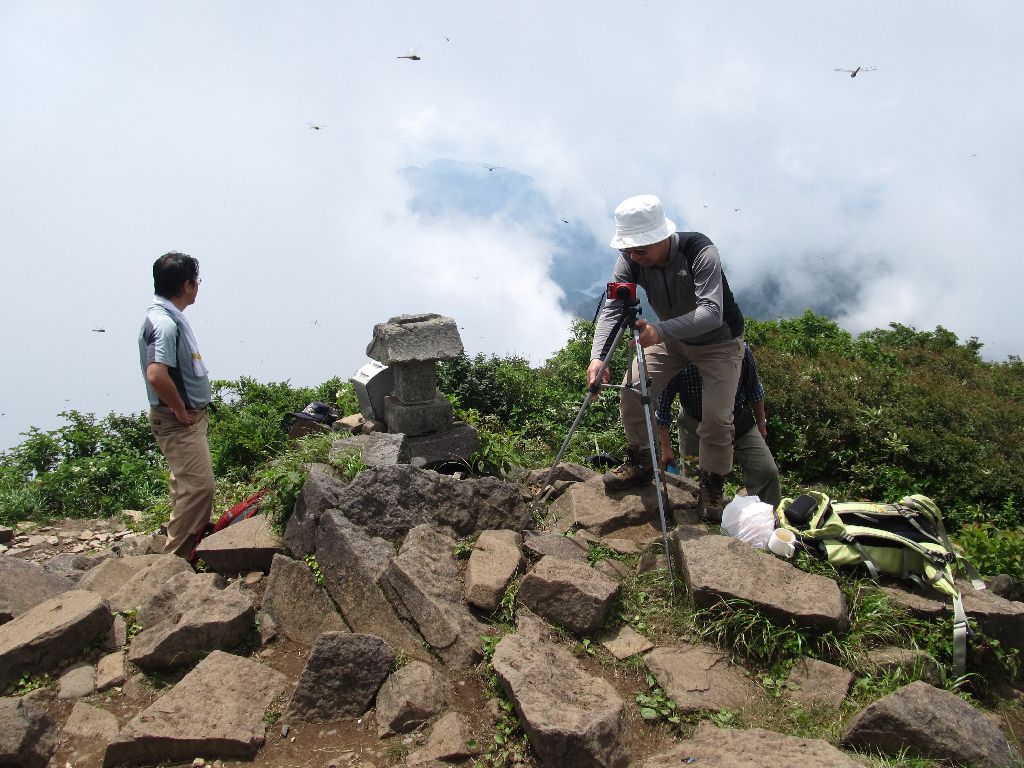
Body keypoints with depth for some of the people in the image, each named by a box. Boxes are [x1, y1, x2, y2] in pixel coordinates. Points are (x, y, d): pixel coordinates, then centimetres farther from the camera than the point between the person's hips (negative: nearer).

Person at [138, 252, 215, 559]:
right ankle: (178, 557, -1)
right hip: (179, 421, -11)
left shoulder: (168, 316, 9)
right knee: (198, 485, -9)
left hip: (190, 416, 11)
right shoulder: (165, 323, -24)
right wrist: (181, 410, -23)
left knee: (187, 483, 21)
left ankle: (186, 545, 36)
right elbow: (156, 375, -36)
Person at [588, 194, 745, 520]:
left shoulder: (700, 252, -33)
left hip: (719, 341, -4)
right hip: (669, 337, 4)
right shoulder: (630, 261, -20)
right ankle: (640, 463, 14)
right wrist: (598, 356, -43)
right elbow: (612, 308, -25)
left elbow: (712, 313, -44)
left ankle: (712, 487, 12)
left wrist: (660, 331, -59)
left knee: (717, 418, -12)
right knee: (631, 393, -9)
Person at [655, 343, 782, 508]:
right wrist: (666, 448, -12)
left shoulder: (740, 350, -22)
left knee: (767, 471, -5)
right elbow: (662, 407, -15)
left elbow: (754, 390, -1)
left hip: (739, 419, 2)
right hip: (696, 425, -1)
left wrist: (761, 423, 10)